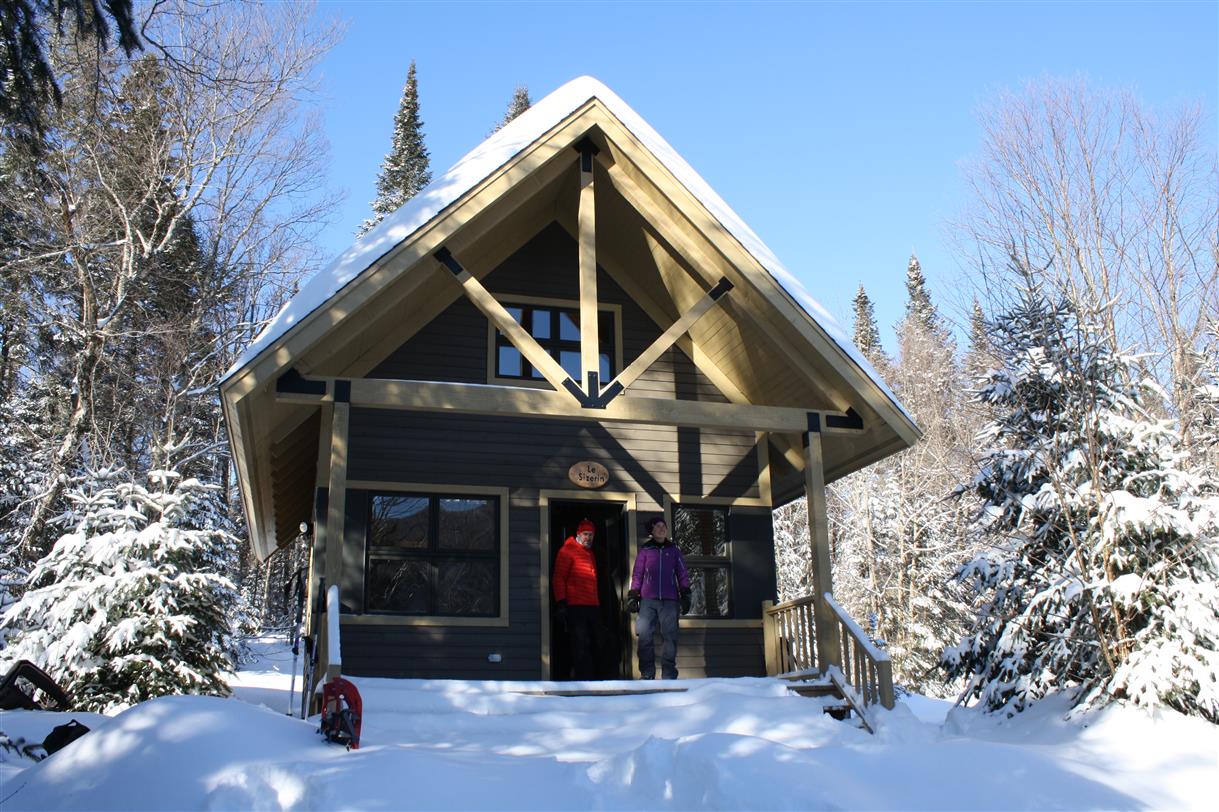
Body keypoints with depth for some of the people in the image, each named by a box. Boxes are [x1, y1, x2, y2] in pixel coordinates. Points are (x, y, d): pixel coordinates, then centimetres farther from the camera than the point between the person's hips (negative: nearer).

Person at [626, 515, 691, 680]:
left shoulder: (674, 549, 14)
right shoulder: (645, 550, 12)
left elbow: (682, 573, 13)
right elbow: (637, 574, 11)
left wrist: (685, 595, 6)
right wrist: (632, 596, 4)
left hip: (669, 600, 1)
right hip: (647, 600, -1)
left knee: (670, 636, -3)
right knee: (644, 635, -9)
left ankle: (669, 675, 2)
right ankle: (647, 674, -2)